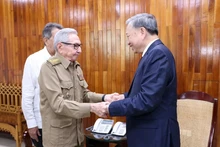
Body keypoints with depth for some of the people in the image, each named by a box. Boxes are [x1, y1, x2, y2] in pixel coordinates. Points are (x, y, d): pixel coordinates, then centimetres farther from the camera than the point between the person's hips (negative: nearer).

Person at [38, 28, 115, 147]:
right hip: (58, 137, -7)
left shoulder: (76, 67, 6)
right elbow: (58, 104, -25)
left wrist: (103, 97, -8)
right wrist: (91, 108, -31)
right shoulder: (49, 68, -18)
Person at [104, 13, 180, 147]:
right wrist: (125, 97, 6)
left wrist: (111, 108, -18)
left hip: (155, 135, -9)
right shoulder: (154, 52, 8)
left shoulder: (158, 53, -22)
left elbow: (147, 100, -28)